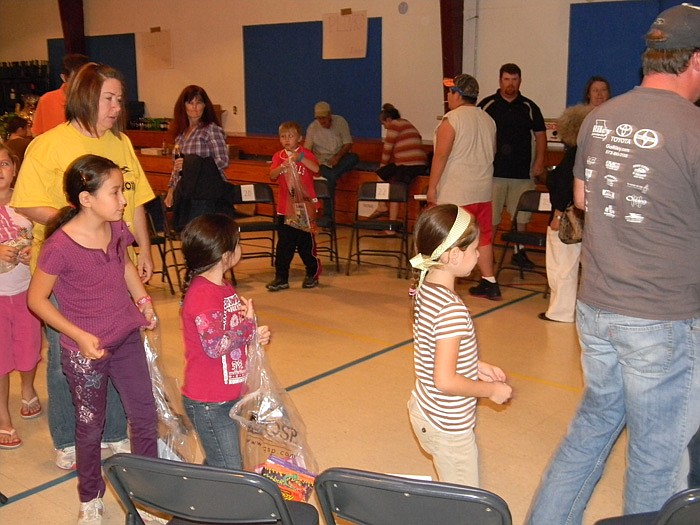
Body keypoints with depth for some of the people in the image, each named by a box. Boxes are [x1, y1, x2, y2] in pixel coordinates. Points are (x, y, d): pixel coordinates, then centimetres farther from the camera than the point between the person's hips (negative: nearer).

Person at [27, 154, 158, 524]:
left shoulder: (117, 229, -5)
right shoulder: (60, 246, -23)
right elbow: (36, 299, -13)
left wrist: (144, 301, 1)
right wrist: (79, 336, -19)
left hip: (127, 340, 5)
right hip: (86, 351, -5)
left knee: (145, 417, 11)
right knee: (90, 427, 13)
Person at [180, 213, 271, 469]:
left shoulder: (224, 287, 9)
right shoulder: (202, 295, -22)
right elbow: (215, 345, -29)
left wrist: (256, 334, -1)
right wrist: (249, 325, -17)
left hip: (228, 395, 9)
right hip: (208, 404, -9)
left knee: (216, 467, 20)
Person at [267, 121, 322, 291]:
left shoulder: (306, 154, -3)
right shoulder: (279, 156, 5)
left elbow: (316, 169, -22)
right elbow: (272, 175, -11)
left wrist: (300, 158, -35)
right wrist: (282, 167, -31)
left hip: (305, 205, -3)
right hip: (285, 207, 3)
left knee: (306, 242, 5)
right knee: (283, 244, 7)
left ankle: (312, 274, 23)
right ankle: (281, 278, 15)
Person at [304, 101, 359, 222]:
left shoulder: (340, 121, -2)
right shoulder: (312, 128, -3)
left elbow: (348, 144, -3)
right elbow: (307, 151, -3)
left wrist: (338, 156, -20)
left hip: (340, 158, 2)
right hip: (323, 161, -2)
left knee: (354, 157, -31)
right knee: (331, 178, -32)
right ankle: (328, 216, -24)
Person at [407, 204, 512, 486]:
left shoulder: (425, 289, -1)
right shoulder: (452, 309, -29)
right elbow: (445, 381, -29)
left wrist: (478, 367, 8)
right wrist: (492, 390, -15)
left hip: (423, 410, 9)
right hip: (448, 427, -9)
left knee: (451, 494, 24)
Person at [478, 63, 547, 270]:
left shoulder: (529, 107, 7)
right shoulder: (486, 105, 1)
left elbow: (540, 134, 11)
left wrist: (540, 161, -1)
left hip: (523, 171, 2)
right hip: (493, 170, -2)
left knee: (521, 215, 10)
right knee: (491, 216, 1)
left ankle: (519, 251, 23)